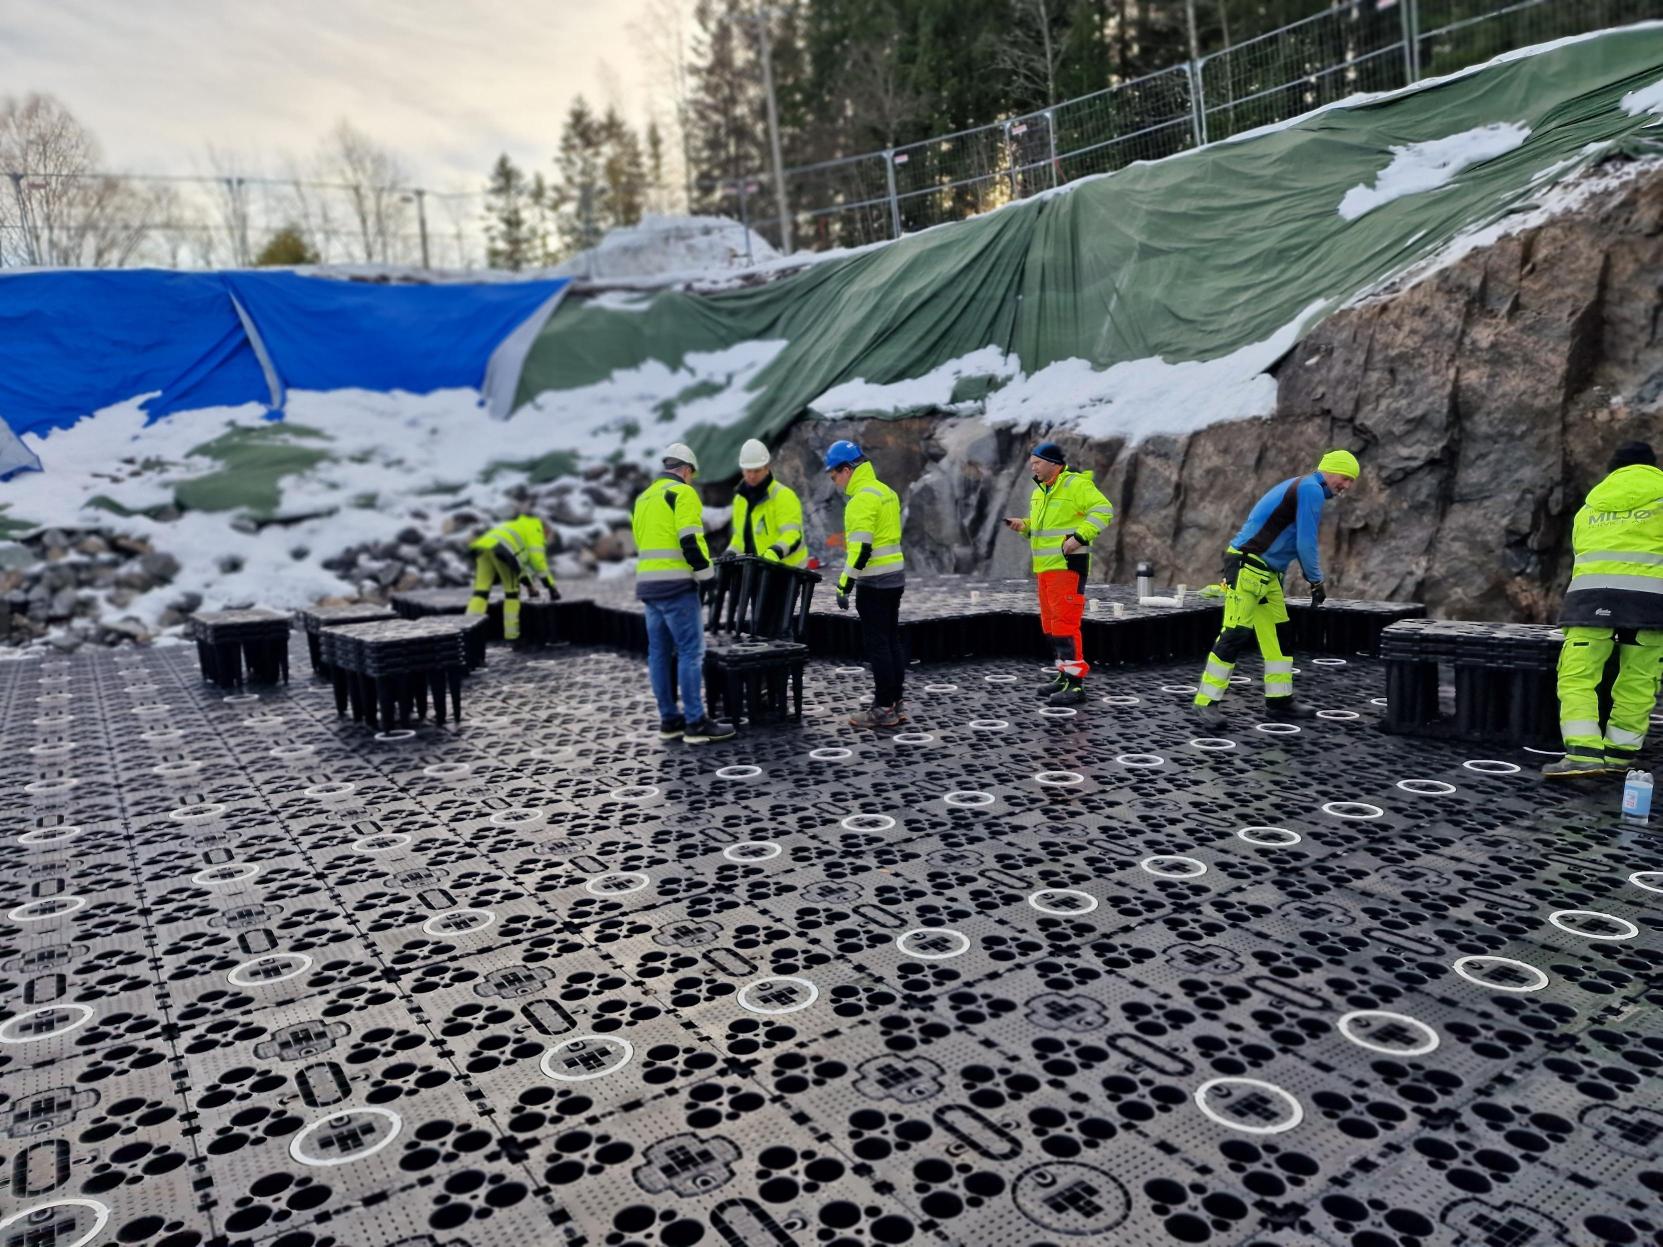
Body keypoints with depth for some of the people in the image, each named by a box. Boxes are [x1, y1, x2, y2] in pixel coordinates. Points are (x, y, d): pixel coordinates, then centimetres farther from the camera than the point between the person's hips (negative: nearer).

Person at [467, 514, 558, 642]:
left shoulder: (517, 528, 43)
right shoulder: (535, 528, 18)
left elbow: (517, 561, 51)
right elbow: (538, 560, 6)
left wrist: (529, 584, 59)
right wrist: (552, 587, 10)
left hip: (483, 547, 7)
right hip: (501, 549, -7)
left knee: (481, 590, 2)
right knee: (512, 590, 7)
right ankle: (511, 634, 5)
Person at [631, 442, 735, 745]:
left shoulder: (643, 498, 21)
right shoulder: (682, 492, -6)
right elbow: (690, 540, -16)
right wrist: (707, 575, -10)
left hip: (647, 584, 9)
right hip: (676, 585, -9)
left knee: (660, 652, 10)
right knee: (691, 651, -7)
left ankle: (669, 719, 15)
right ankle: (696, 723, -7)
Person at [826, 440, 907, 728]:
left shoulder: (862, 499, -16)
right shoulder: (885, 491, 14)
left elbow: (861, 548, -23)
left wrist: (844, 586, -20)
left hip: (874, 582, -9)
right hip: (895, 577, 9)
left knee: (878, 645, -3)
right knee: (892, 641, 12)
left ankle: (883, 709, 1)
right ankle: (896, 704, 18)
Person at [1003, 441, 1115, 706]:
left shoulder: (1076, 484, -11)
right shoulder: (1040, 491, 16)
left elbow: (1103, 511, -18)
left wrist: (1079, 537, -25)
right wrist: (1023, 525, 7)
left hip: (1067, 566, -9)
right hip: (1045, 567, 9)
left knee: (1064, 624, -12)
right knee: (1051, 624, 13)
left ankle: (1075, 684, -9)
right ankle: (1064, 674, 24)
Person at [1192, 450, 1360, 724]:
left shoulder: (1305, 488, 20)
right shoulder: (1311, 489, -11)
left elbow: (1302, 542, 25)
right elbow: (1306, 543, -15)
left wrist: (1312, 579, 19)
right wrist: (1317, 581, -3)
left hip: (1266, 573, 11)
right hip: (1247, 568, -11)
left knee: (1278, 635, 11)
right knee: (1236, 635, -11)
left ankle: (1280, 701, 18)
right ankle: (1206, 702, -7)